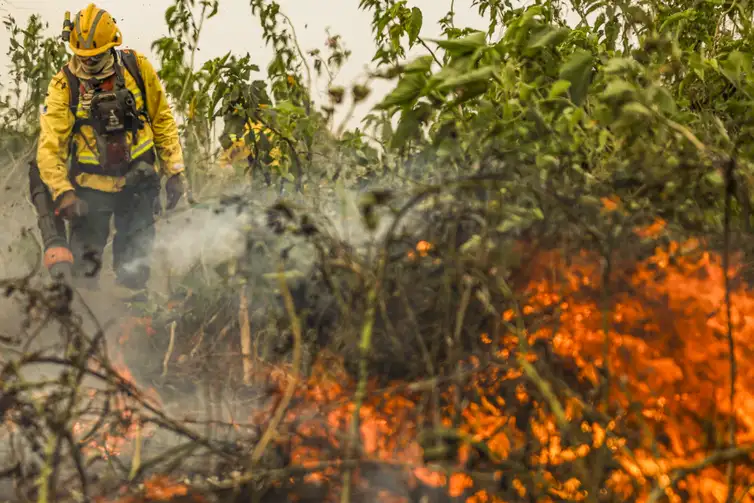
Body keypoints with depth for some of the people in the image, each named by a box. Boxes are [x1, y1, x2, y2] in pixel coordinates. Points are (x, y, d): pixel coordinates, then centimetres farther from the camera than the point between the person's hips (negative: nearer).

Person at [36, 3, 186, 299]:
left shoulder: (138, 69, -3)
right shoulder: (64, 85, -8)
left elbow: (163, 121, 6)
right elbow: (50, 145, -14)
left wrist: (175, 171, 3)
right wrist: (62, 192, -25)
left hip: (138, 183, 1)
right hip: (91, 187, -1)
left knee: (134, 263, 7)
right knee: (85, 264, 2)